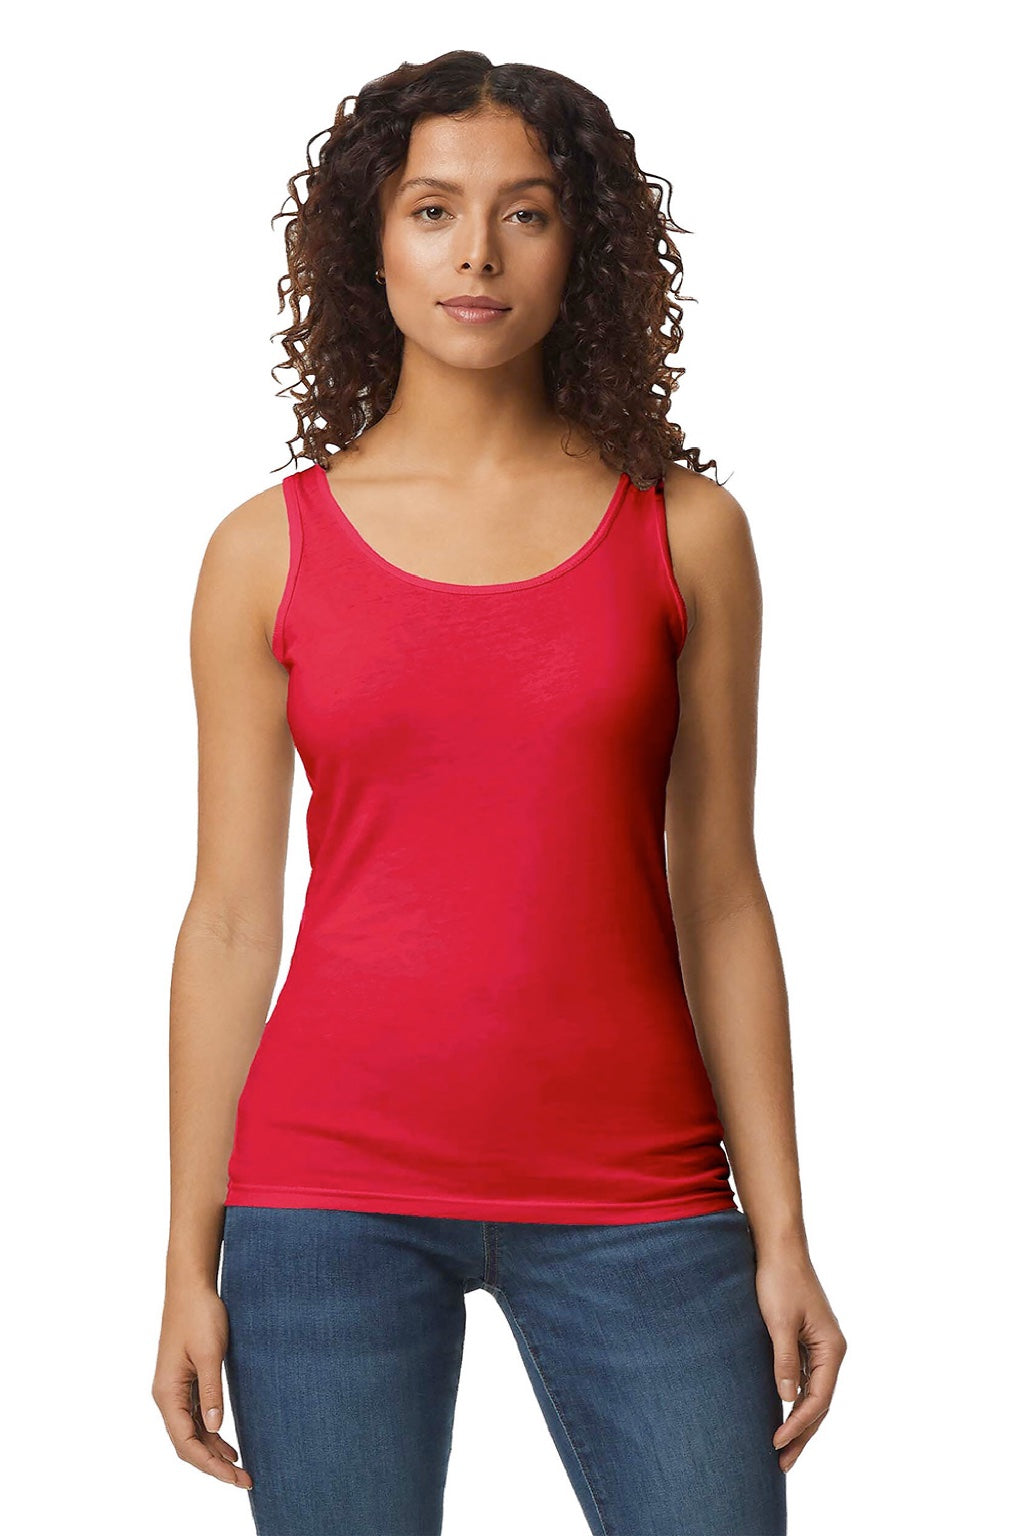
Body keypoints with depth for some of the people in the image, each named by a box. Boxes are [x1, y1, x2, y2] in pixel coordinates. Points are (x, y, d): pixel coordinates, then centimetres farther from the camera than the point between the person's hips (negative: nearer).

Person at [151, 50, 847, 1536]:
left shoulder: (684, 531, 4)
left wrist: (782, 1236, 2)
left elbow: (720, 899, 5)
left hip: (629, 1195, 1)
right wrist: (189, 1263, 2)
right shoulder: (271, 550, 3)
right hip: (332, 1184, 0)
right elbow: (231, 920, 4)